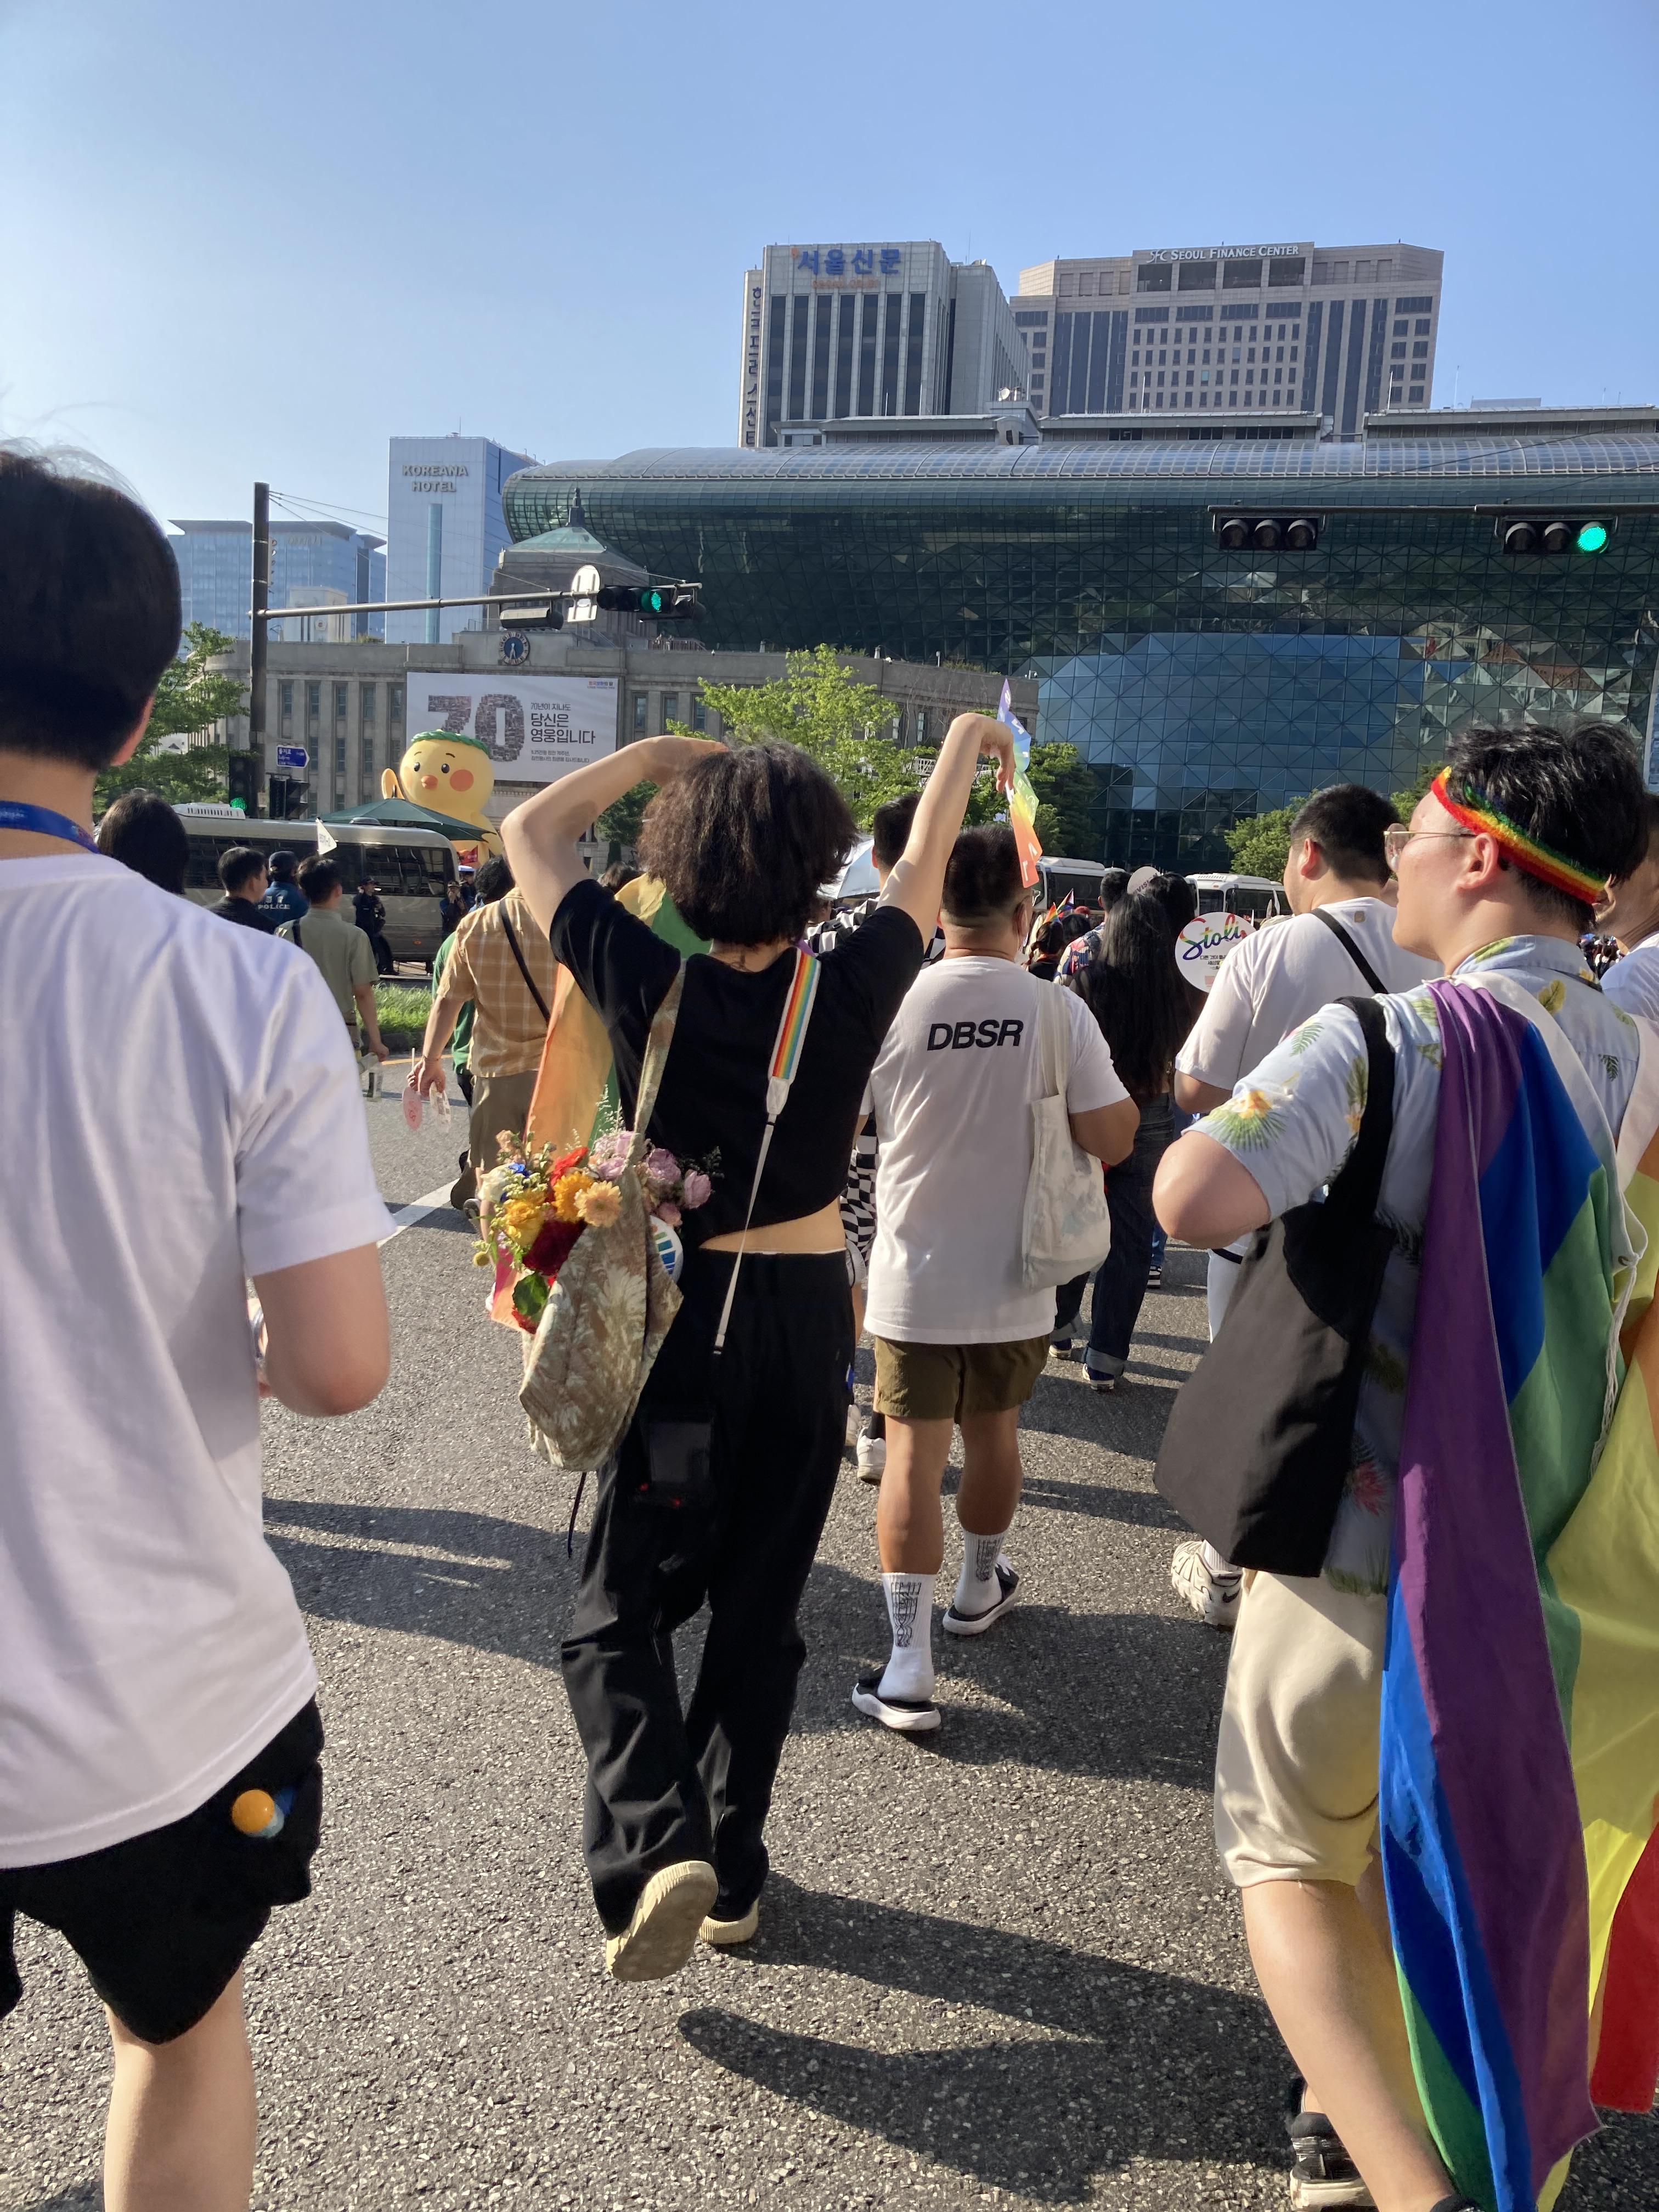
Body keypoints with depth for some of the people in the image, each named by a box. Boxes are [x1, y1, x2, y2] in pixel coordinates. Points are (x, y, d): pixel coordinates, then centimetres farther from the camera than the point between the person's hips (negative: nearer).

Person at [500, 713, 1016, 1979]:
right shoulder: (848, 992, -10)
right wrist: (966, 741, 25)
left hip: (681, 1310, -2)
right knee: (762, 1608, 15)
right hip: (809, 1315, 2)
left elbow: (532, 831, -1)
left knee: (620, 1608, 11)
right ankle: (732, 1874, 26)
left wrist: (656, 754, 7)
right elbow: (923, 870, 9)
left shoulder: (648, 986, -14)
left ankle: (655, 1847, -8)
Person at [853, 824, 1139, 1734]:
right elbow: (1111, 1140, -10)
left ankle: (908, 1667, 1)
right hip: (1013, 1279, 2)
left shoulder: (891, 1003, -12)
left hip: (914, 1277, -1)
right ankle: (977, 1590, 44)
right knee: (992, 1434, 22)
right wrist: (1124, 1094, 11)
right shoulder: (1059, 1010, -12)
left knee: (914, 1455, 3)